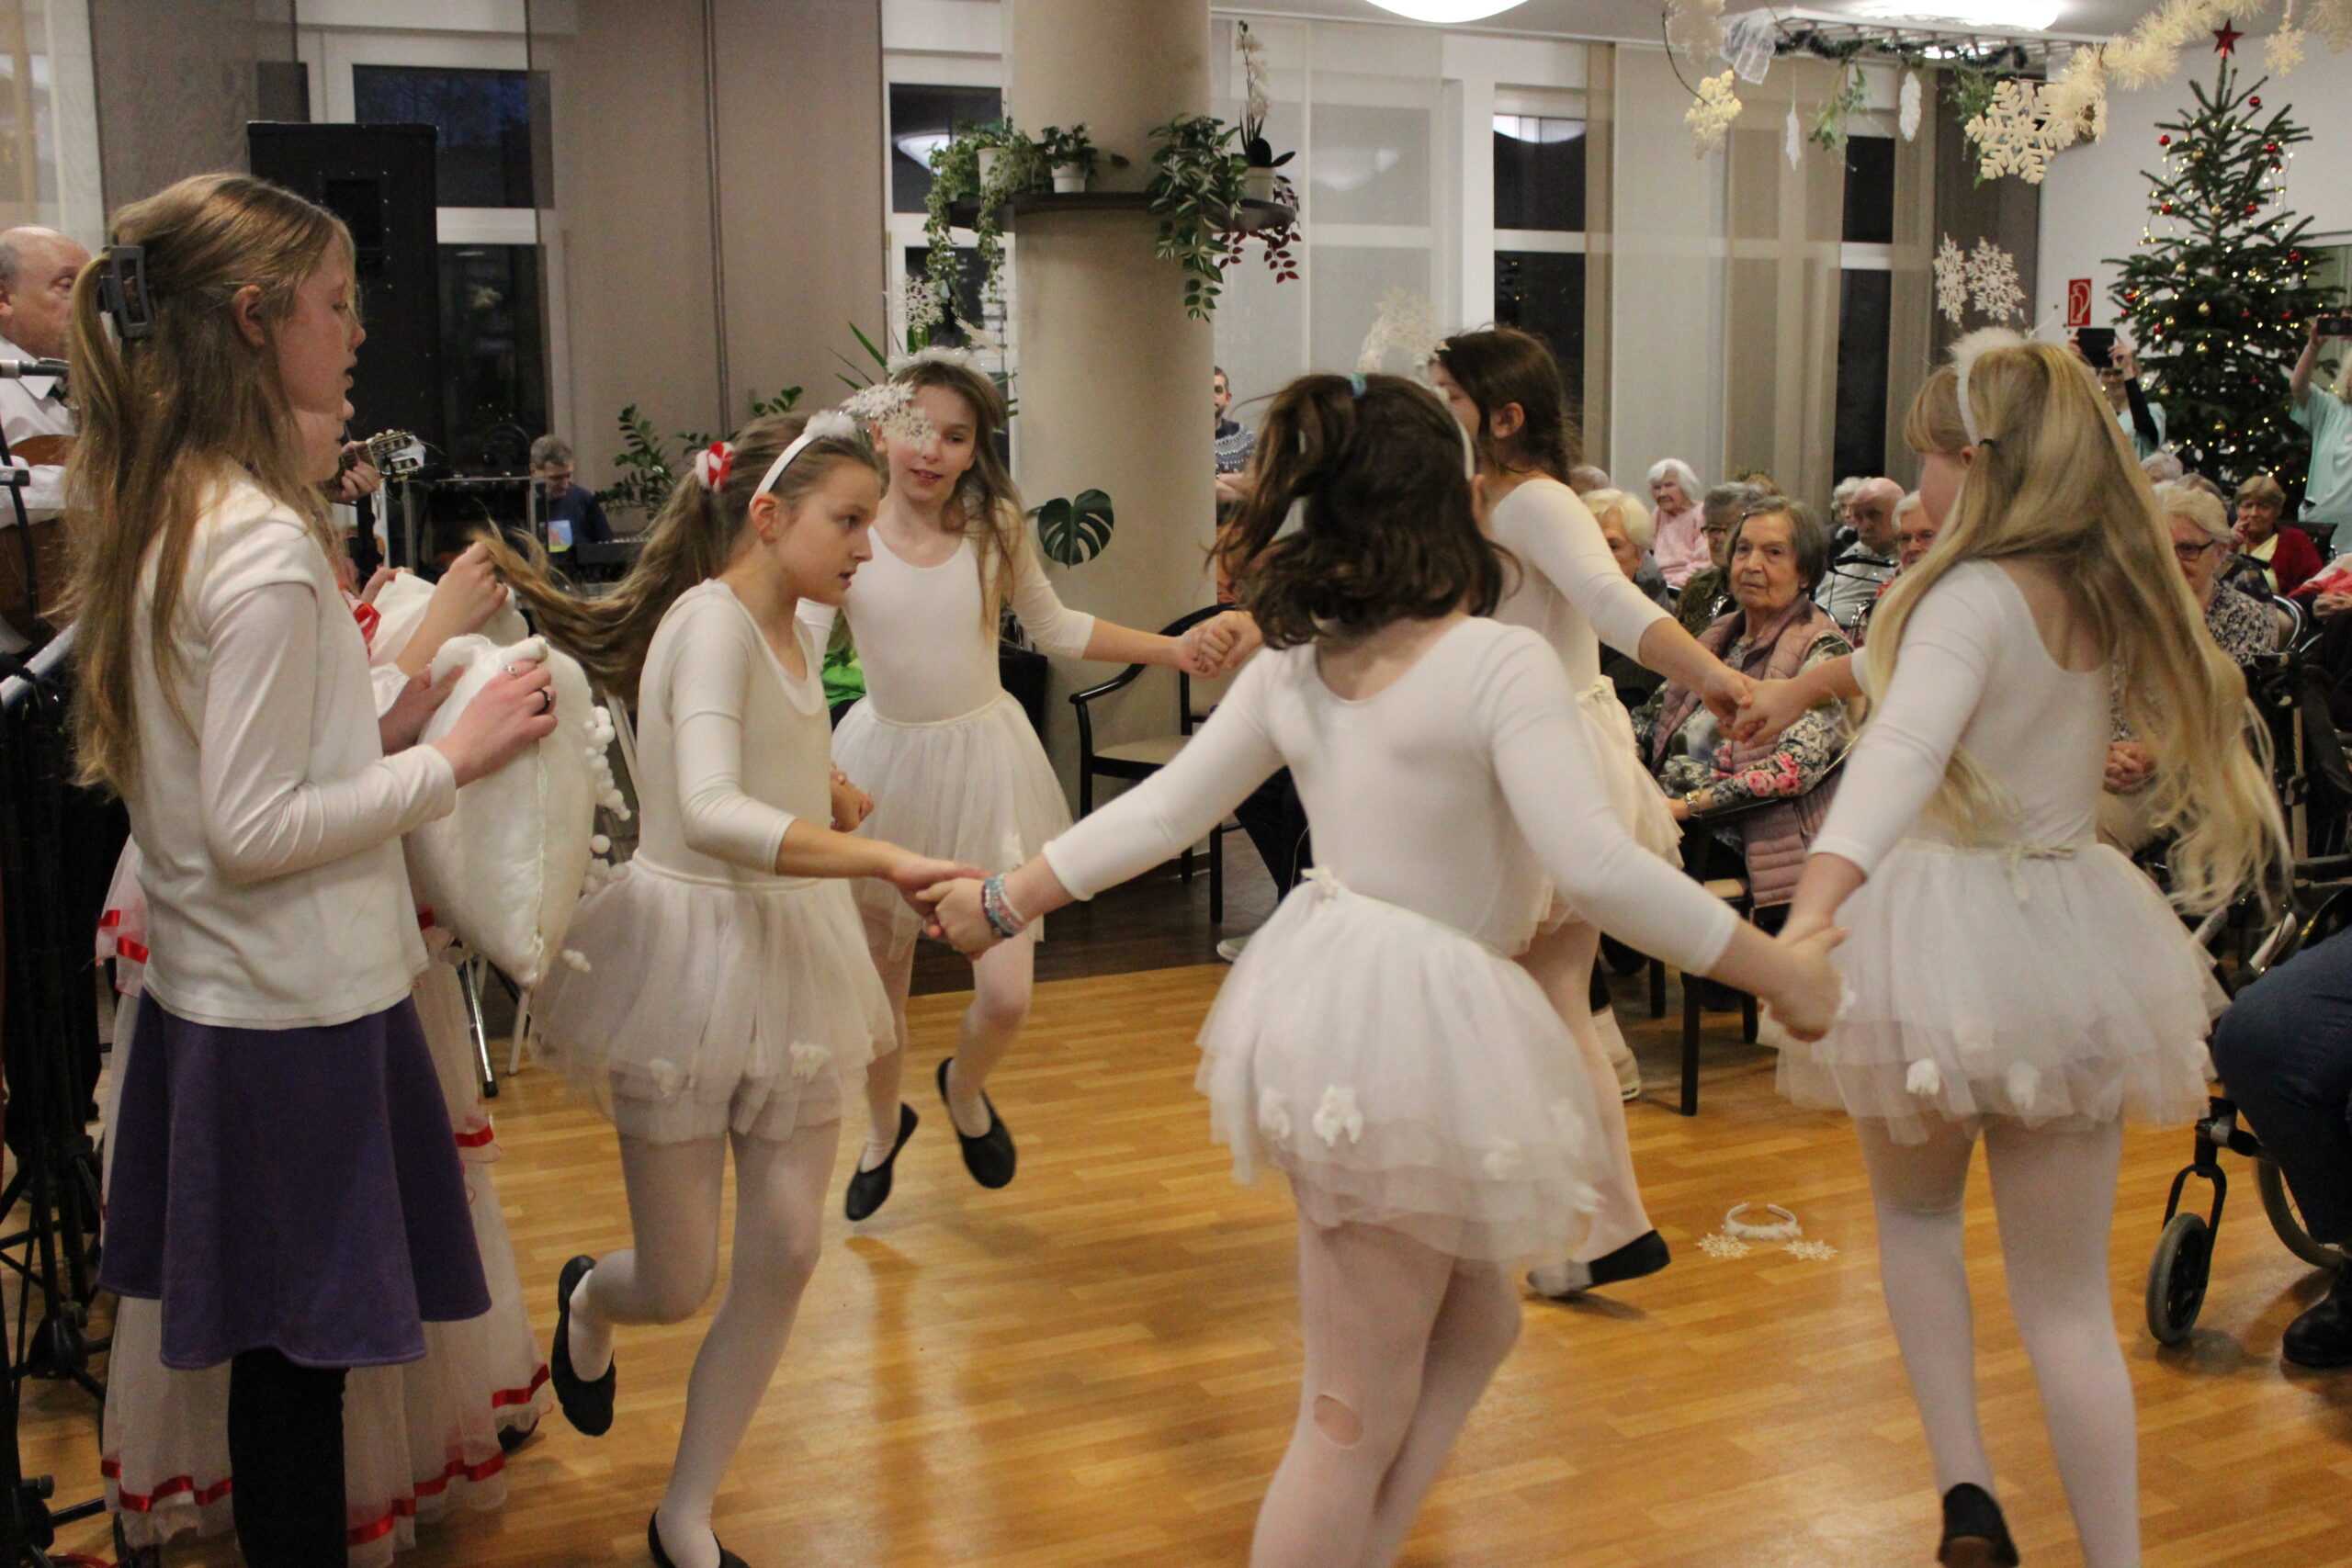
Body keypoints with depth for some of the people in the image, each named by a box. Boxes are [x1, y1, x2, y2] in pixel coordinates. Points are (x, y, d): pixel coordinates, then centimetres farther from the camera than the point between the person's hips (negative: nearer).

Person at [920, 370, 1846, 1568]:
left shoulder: (1291, 668, 5)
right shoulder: (1499, 663, -16)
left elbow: (1164, 810, 11)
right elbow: (1597, 868, -24)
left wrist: (1004, 904, 23)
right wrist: (1780, 975, -15)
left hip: (1323, 1006, 8)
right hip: (1414, 1029, -8)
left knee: (1474, 1326, 23)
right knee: (1356, 1418, 5)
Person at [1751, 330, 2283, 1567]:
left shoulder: (1974, 596, -16)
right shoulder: (2115, 593, 5)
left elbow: (1902, 752, -35)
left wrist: (1804, 924, -49)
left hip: (1948, 932, -5)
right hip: (2079, 937, 5)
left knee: (1914, 1208, 22)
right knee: (2067, 1297, 12)